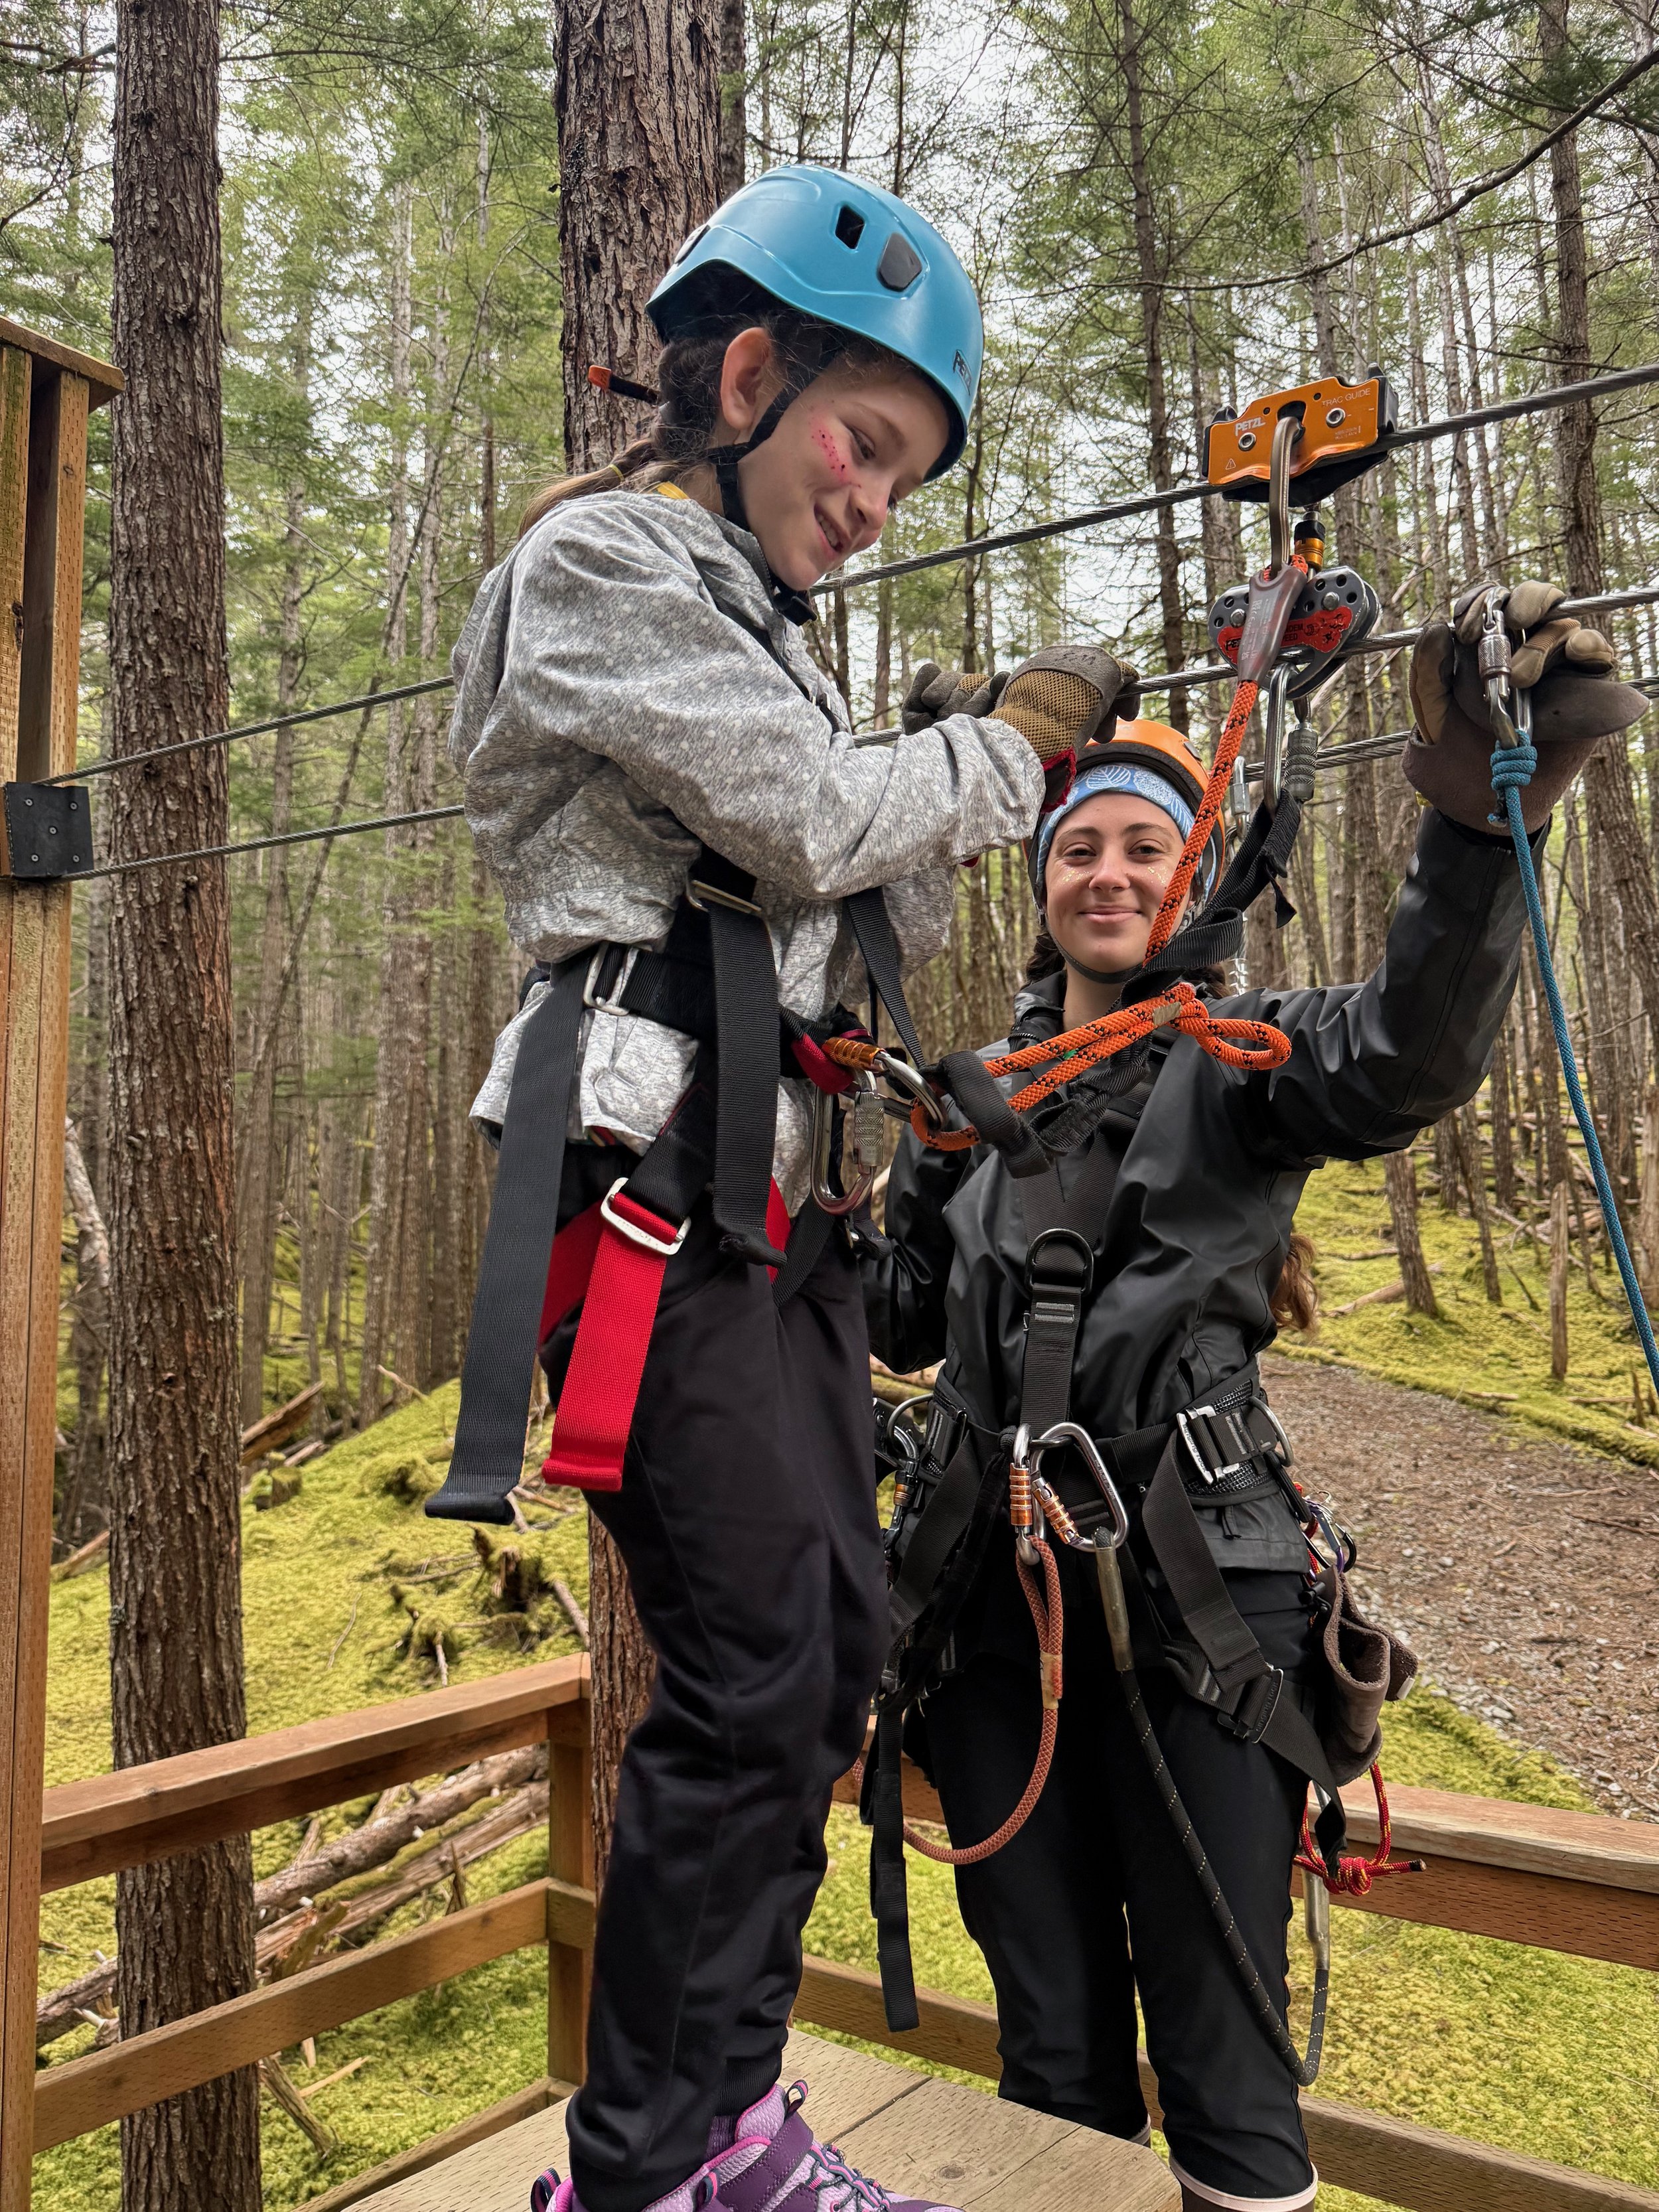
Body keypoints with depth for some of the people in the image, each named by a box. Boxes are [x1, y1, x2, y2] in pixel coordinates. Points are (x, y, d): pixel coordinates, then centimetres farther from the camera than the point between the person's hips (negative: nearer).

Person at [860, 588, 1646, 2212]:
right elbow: (902, 1312, 18)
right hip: (995, 1591, 4)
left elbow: (1405, 1056, -24)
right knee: (1052, 2048, 17)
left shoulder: (1242, 1056, -1)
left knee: (1224, 2063, 5)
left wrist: (1478, 817, -41)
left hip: (1193, 1592, -4)